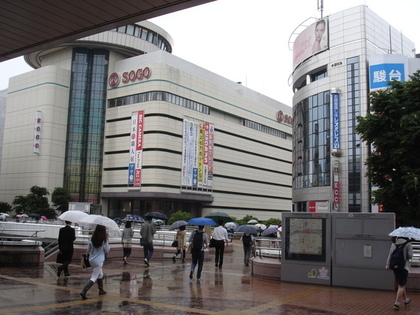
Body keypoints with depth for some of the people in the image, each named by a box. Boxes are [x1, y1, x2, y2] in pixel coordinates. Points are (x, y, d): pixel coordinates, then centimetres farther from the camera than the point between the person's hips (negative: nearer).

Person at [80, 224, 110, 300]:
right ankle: (84, 291, -14)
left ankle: (101, 290, 35)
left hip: (91, 260, 6)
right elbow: (107, 250, -4)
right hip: (99, 261, -6)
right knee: (94, 278, -1)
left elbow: (88, 250, 4)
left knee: (100, 274, 25)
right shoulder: (104, 239, -14)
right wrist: (107, 242, 5)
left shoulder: (92, 238, -2)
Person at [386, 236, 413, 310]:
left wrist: (387, 265, -3)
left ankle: (405, 300, 37)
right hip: (404, 266, -5)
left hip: (395, 266, 5)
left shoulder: (394, 243, 6)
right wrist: (406, 257, 12)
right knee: (401, 286, -1)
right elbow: (410, 255, -11)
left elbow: (390, 253, -1)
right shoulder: (408, 244, -5)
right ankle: (397, 303, -9)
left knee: (401, 284, 21)